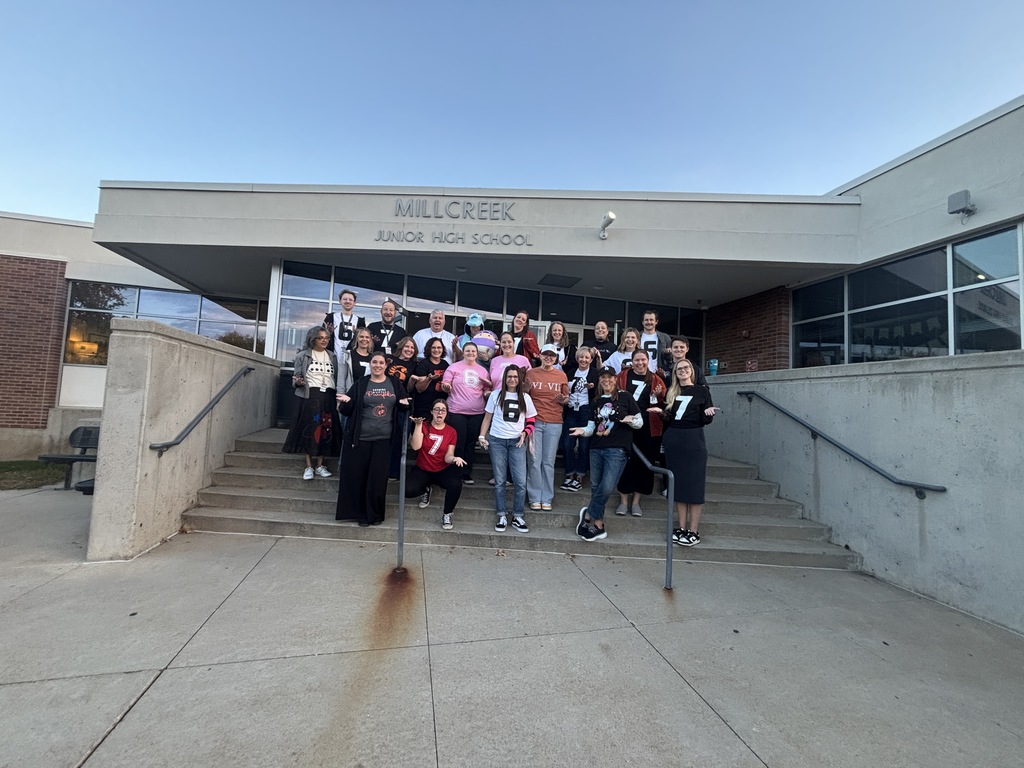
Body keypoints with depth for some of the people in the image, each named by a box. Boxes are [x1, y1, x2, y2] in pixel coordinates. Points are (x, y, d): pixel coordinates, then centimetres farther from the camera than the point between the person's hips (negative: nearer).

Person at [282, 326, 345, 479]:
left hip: (329, 396, 2)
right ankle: (308, 466, 5)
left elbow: (338, 377, 10)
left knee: (326, 430, 2)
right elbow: (296, 377, 4)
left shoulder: (333, 356, 12)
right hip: (310, 396, -2)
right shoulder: (303, 355, 5)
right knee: (309, 429, -3)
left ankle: (320, 466, 10)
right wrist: (298, 382, -18)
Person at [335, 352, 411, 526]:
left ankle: (375, 514, 17)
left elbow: (403, 406, 13)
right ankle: (357, 512, 19)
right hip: (360, 438, 0)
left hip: (384, 439, 0)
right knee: (356, 477, 4)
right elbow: (347, 410, 4)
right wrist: (346, 402, -18)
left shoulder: (395, 384, 6)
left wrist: (404, 404, -10)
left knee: (378, 478, 3)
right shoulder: (360, 383, 3)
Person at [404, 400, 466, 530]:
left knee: (456, 485, -32)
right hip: (422, 470, 0)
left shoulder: (451, 432, -5)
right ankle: (426, 490, 12)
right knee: (409, 491, -27)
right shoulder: (424, 426, -6)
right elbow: (415, 446, -20)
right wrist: (418, 425, -26)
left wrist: (454, 458, -31)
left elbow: (448, 456, -8)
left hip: (442, 471, 0)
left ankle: (447, 514, -3)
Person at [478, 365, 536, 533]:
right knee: (499, 481, 4)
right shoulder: (496, 395, 3)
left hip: (517, 442, 1)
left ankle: (518, 517, 9)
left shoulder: (525, 398, 7)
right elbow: (487, 418, 6)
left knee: (521, 481, -6)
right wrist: (482, 437, -3)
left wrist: (524, 434, -7)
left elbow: (530, 422, 11)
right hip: (497, 441, -1)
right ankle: (502, 516, 15)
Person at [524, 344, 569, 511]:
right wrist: (526, 389, -12)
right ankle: (535, 498, 10)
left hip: (554, 424, 1)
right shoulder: (530, 373, 4)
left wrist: (563, 400, -9)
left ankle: (547, 498, 13)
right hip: (534, 422, -1)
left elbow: (567, 398, 14)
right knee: (534, 461, 0)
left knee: (549, 462, 5)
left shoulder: (561, 376, 7)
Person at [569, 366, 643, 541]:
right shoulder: (596, 401, 15)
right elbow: (592, 427, 13)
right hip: (596, 449, 5)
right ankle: (598, 526, 19)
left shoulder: (625, 397, 2)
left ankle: (588, 515, 9)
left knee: (606, 488, -13)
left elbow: (640, 422, 3)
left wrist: (631, 420, -18)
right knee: (595, 487, 7)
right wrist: (583, 431, -8)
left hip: (617, 450, -5)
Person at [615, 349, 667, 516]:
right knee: (625, 461, 0)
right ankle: (624, 500, 13)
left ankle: (636, 501, 20)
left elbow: (664, 404, 9)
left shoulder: (656, 380, 9)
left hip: (648, 428, 2)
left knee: (644, 463, 6)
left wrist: (658, 396, -11)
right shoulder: (623, 376, 6)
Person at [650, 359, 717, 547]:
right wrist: (661, 412, -6)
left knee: (694, 485, -3)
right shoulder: (671, 392, 13)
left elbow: (706, 420, 0)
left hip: (694, 441, -4)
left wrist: (708, 413, -21)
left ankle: (693, 532, 3)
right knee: (678, 484, 7)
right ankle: (681, 528, 15)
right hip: (673, 441, 4)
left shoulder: (702, 391, 3)